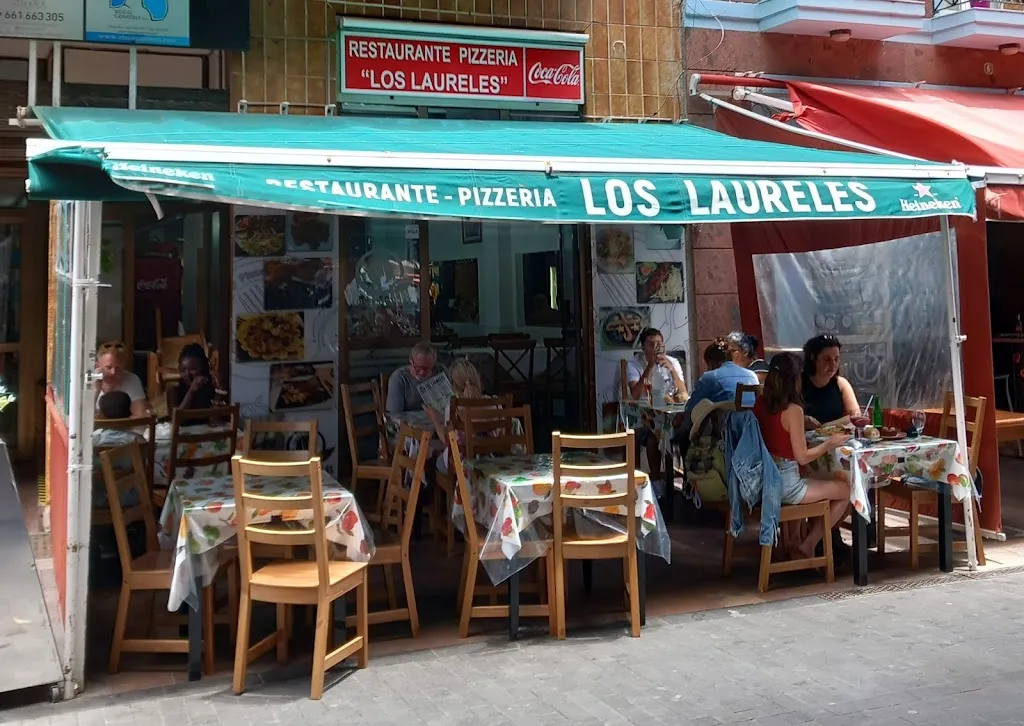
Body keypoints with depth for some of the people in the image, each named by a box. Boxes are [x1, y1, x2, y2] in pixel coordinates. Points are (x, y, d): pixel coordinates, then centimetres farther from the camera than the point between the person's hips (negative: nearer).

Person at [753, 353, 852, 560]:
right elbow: (802, 457, -15)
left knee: (840, 478, 24)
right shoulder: (792, 410, -16)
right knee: (847, 491, 10)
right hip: (785, 484, -8)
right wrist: (829, 443, 0)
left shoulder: (760, 404, 4)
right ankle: (808, 546, 14)